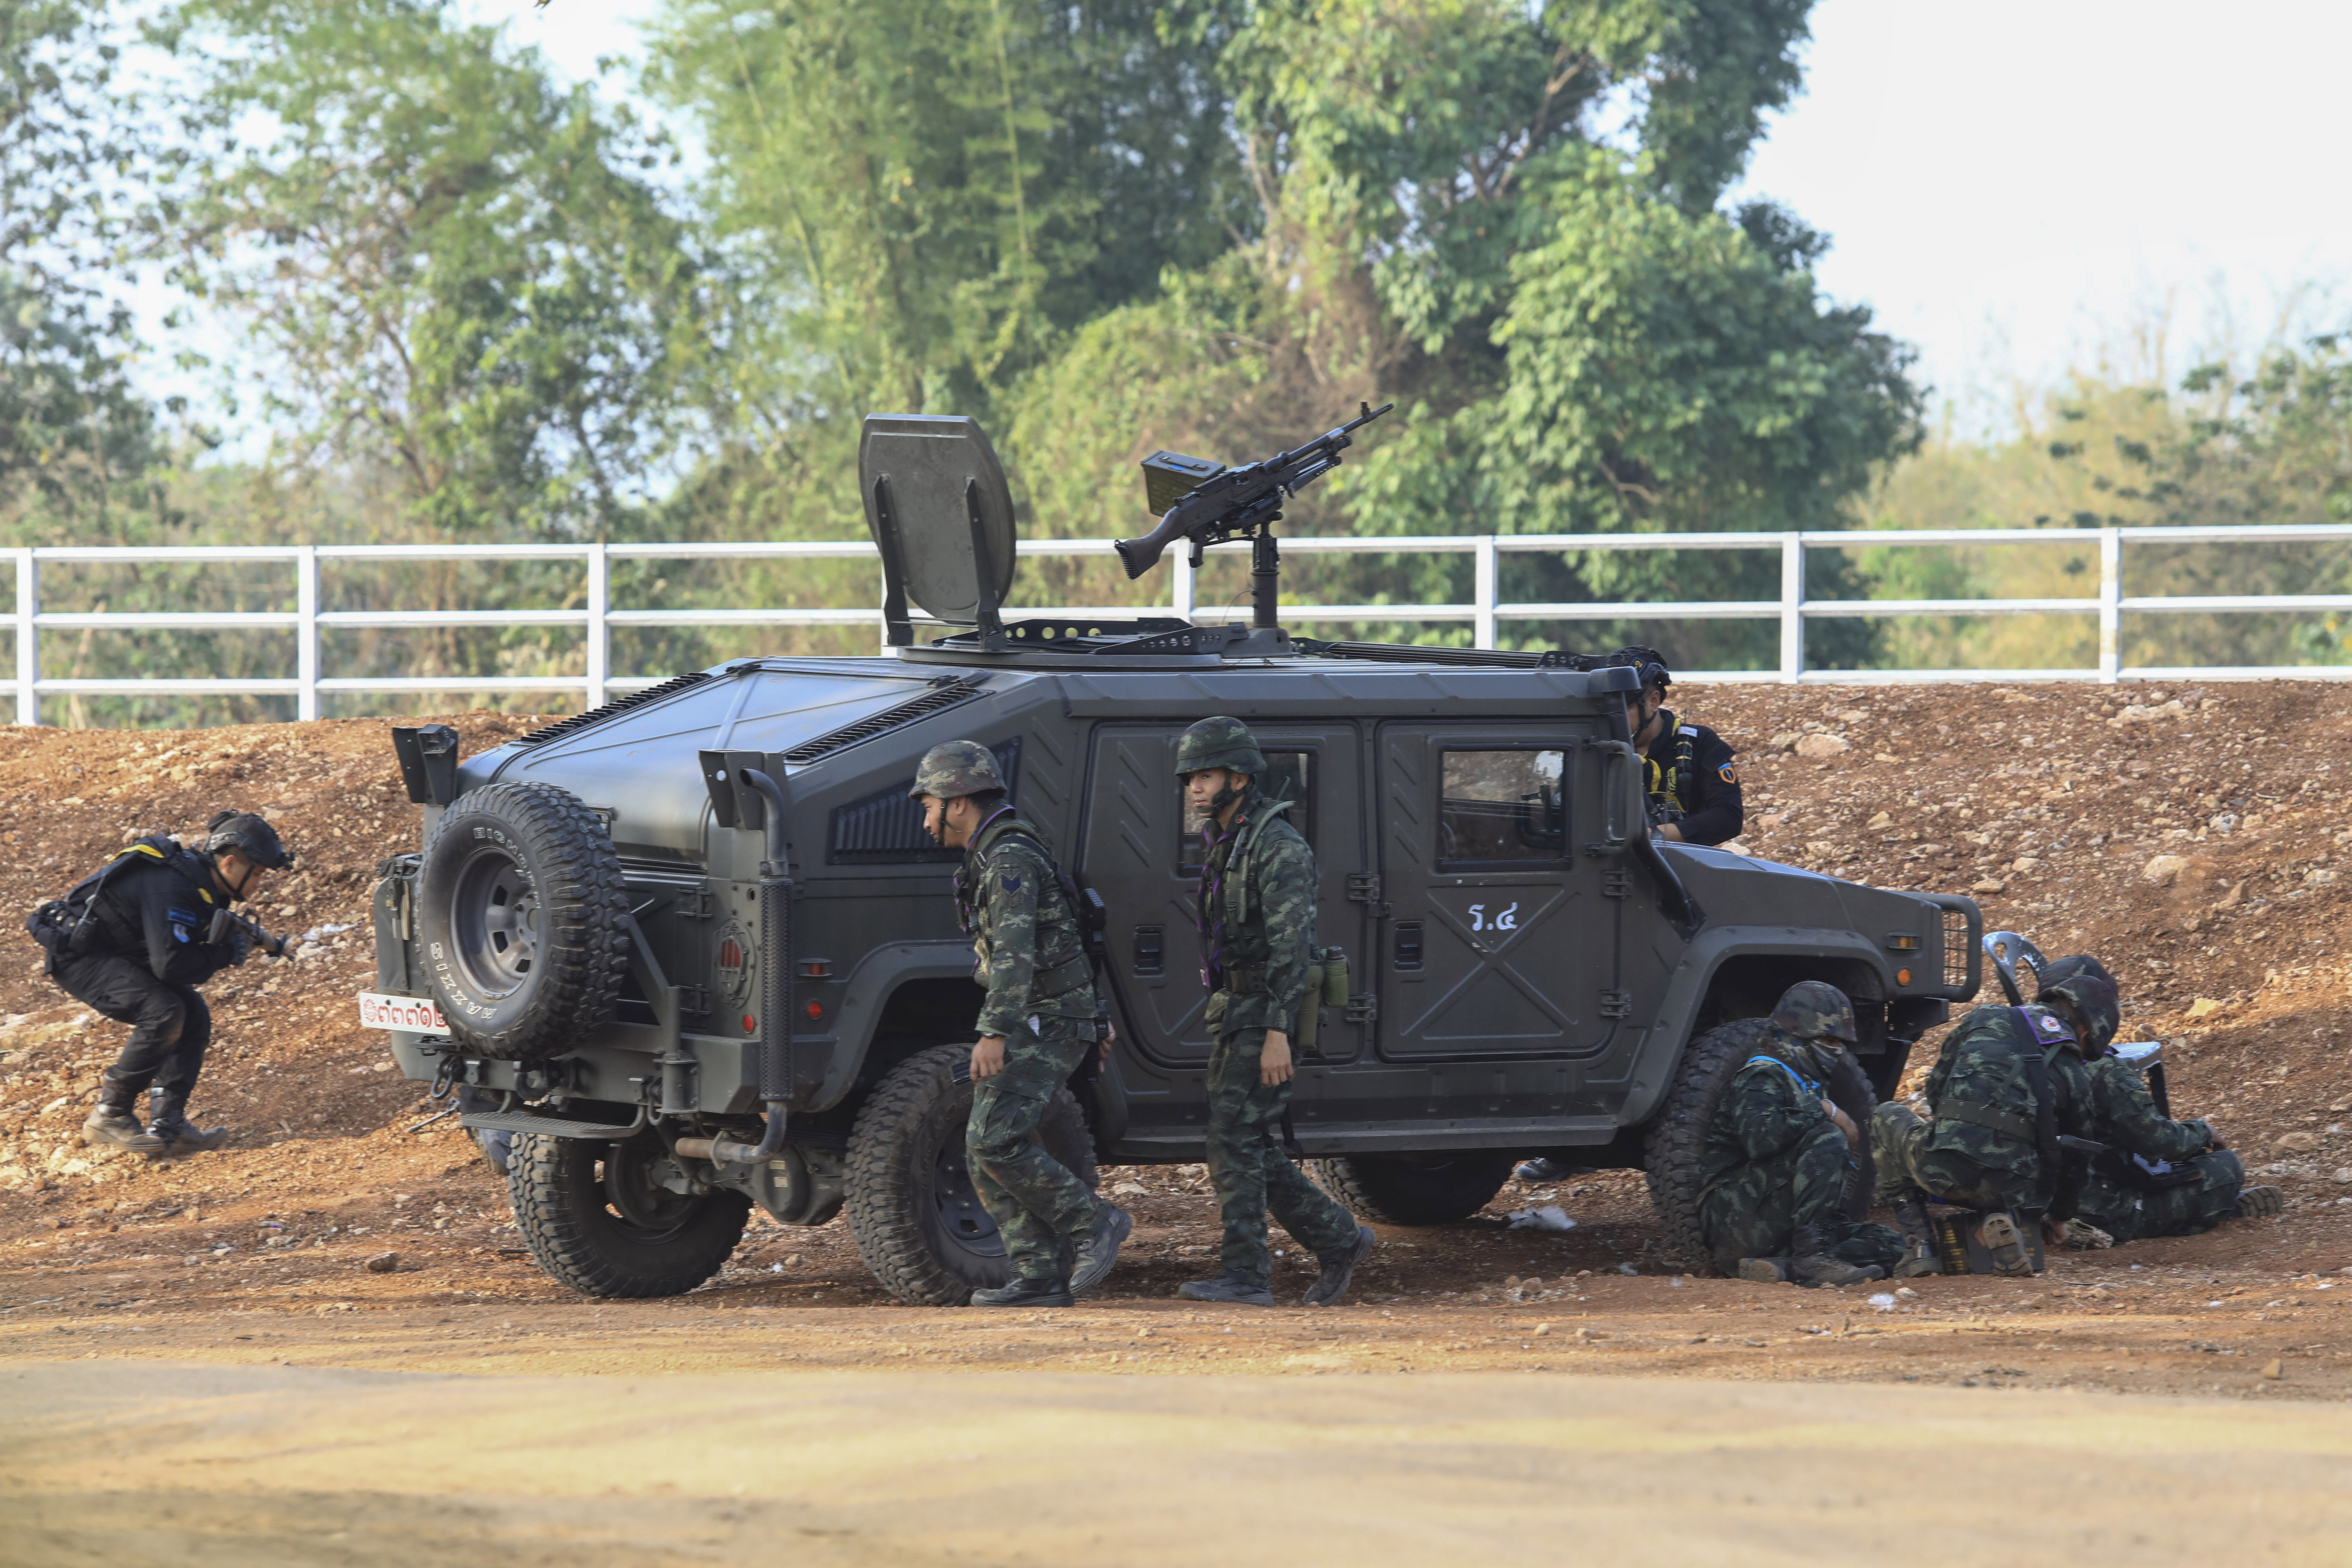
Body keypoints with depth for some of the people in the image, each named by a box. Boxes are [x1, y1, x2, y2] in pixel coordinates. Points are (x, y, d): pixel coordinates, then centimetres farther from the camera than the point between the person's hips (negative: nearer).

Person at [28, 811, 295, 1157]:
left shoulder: (203, 882, 2)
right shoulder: (174, 886, -28)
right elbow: (170, 965, -35)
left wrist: (242, 937, -7)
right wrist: (228, 953, -20)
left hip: (118, 956, 10)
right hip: (77, 954, -10)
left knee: (195, 1018, -2)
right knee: (164, 1012, -26)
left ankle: (167, 1125, -5)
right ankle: (109, 1118, -15)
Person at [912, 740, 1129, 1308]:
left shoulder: (1010, 860, -16)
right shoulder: (996, 857, 18)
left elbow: (1015, 952, -28)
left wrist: (995, 1032, -37)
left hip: (1049, 1026, -10)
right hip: (1029, 1026, 10)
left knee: (994, 1141, -18)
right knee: (986, 1151, 3)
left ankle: (1093, 1224, -7)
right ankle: (1040, 1278, 2)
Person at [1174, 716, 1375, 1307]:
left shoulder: (1278, 848, -15)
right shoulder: (1223, 843, 15)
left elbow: (1290, 943, -22)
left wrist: (1277, 1034, -27)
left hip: (1267, 1014, -10)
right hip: (1232, 1013, 10)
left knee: (1234, 1143, -11)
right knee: (1251, 1149, 10)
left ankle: (1245, 1276, -9)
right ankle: (1339, 1240, 19)